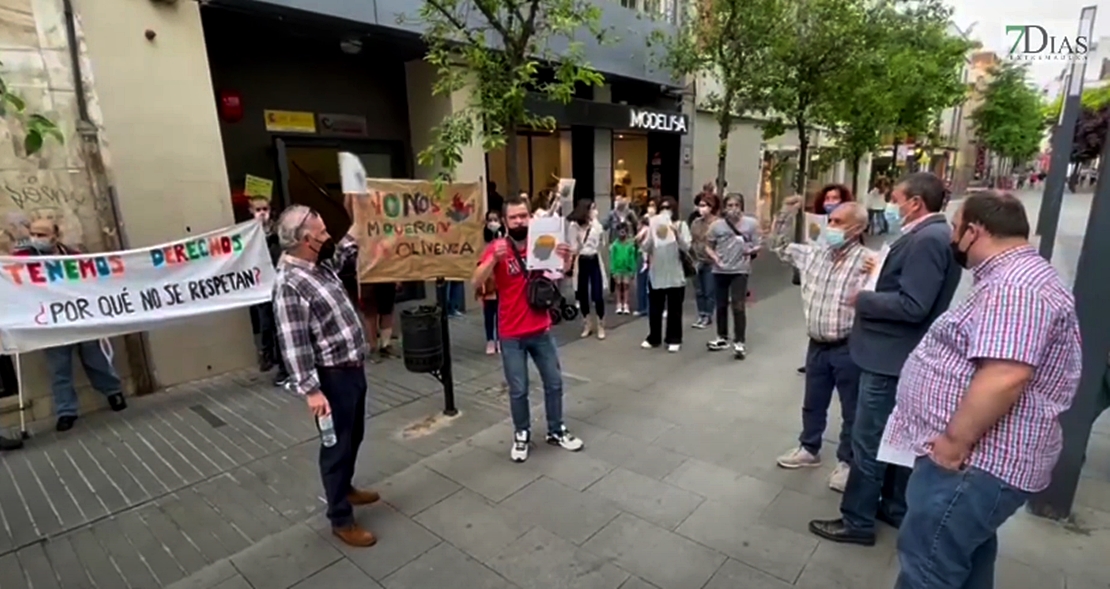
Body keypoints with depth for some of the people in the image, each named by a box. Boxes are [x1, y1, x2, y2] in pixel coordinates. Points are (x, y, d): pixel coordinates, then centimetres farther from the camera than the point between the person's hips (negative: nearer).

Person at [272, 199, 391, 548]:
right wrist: (310, 390, -25)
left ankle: (344, 489, 46)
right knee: (337, 445, 5)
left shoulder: (320, 265, 6)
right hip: (332, 377, -9)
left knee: (354, 436, 24)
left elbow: (342, 253, 31)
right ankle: (341, 520, 21)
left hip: (353, 368, 9)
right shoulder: (289, 284, -22)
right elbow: (293, 343, -24)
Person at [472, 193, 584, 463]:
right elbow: (476, 281, -23)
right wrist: (494, 258, -41)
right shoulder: (497, 248, -11)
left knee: (554, 382, 14)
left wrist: (565, 258, -17)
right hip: (511, 335, -3)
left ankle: (556, 431, 33)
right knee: (518, 390, 8)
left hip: (542, 330, 4)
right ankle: (522, 435, 29)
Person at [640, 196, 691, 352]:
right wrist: (652, 235, -16)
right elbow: (645, 248, 0)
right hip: (656, 274, 2)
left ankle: (674, 339, 16)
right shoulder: (654, 225, 6)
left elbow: (686, 248, -11)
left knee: (674, 309, 5)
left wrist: (677, 233, -25)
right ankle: (654, 338, 22)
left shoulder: (681, 225, 0)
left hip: (675, 275, -2)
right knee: (654, 309, 8)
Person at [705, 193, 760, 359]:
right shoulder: (717, 225, -2)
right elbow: (708, 246, 7)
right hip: (720, 270, 3)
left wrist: (752, 250, -20)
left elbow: (757, 245, 2)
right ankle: (722, 338, 30)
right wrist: (714, 256, -11)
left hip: (740, 270, -2)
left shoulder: (751, 223, -5)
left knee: (738, 307, -5)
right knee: (721, 306, 14)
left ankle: (739, 342, 5)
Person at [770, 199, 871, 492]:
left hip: (849, 348, -6)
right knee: (813, 403, 21)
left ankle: (847, 462, 29)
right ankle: (809, 449, 39)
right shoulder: (814, 253, 4)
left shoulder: (868, 262, -16)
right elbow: (780, 247, 17)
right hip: (817, 345, 6)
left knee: (852, 409, 11)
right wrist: (786, 214, 6)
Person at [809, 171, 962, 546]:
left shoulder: (927, 239, -20)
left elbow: (912, 305, -27)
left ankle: (857, 521, 12)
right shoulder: (932, 236, 12)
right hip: (902, 355, 11)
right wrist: (878, 281, 6)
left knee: (869, 442, -1)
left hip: (891, 357, -11)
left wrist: (863, 299, -15)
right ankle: (895, 507, 35)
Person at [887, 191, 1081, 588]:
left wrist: (953, 443, -25)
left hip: (973, 462, -11)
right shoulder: (1010, 280, 15)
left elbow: (1004, 376, -32)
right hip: (979, 458, 11)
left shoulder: (1015, 286, -22)